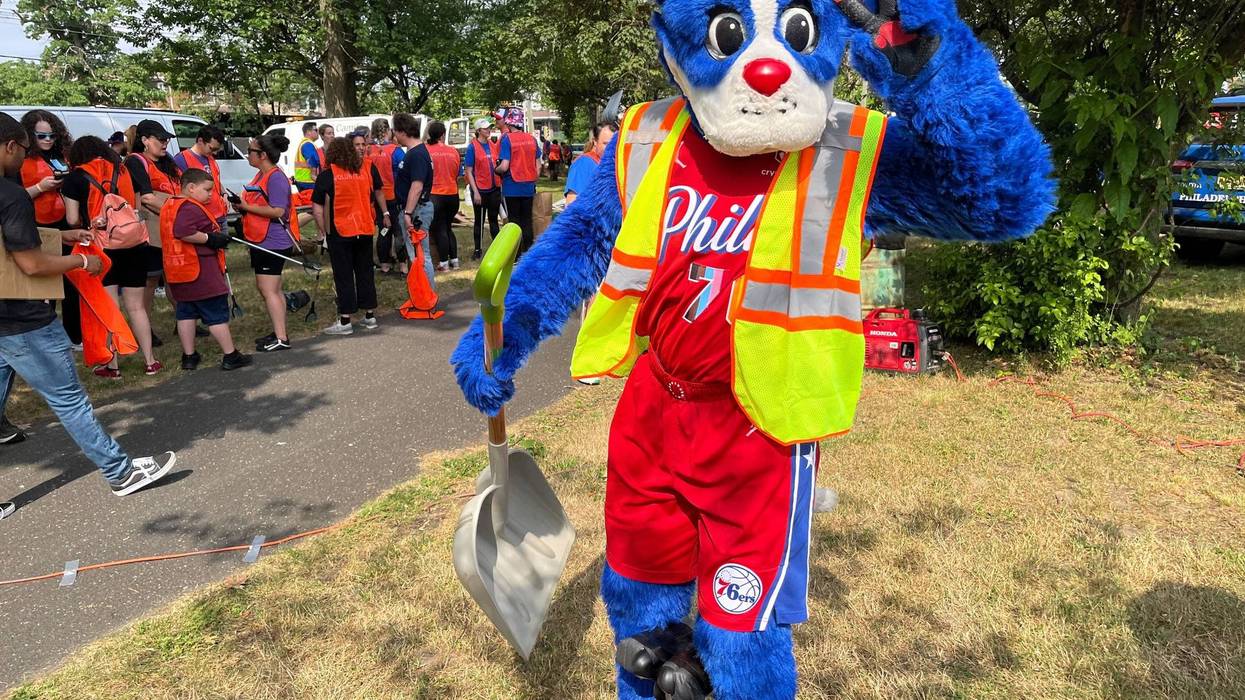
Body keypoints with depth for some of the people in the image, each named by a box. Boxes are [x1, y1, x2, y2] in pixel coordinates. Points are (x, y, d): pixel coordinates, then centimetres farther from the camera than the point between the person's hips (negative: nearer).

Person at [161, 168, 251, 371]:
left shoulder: (171, 205, 14)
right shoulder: (191, 208, -17)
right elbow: (183, 232, -32)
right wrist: (210, 238, -21)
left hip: (179, 272, 9)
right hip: (201, 271, -9)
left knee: (185, 314, 14)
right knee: (217, 315, -1)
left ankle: (189, 356, 20)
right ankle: (230, 356, 5)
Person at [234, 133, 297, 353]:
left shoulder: (276, 178, -17)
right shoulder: (261, 176, 14)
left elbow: (277, 211, -26)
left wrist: (247, 207, -18)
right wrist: (242, 205, 7)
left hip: (273, 243, -11)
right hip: (262, 242, 11)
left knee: (269, 290, -8)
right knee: (269, 288, 16)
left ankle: (281, 339, -3)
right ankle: (279, 332, 25)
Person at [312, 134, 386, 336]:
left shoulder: (327, 175, -8)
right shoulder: (368, 169, 2)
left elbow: (317, 207, -11)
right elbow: (378, 192, 12)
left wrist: (323, 230, -3)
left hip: (339, 231, -3)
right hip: (365, 230, 4)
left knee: (343, 275, 2)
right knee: (365, 272, 13)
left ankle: (345, 320, 3)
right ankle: (370, 315, 19)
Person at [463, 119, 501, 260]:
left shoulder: (493, 146, 7)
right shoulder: (472, 147, -7)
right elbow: (469, 171, -9)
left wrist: (501, 185, 8)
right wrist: (475, 191, -15)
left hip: (495, 188, 4)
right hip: (480, 190, -4)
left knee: (493, 218, 12)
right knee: (479, 220, 6)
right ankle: (478, 250, 16)